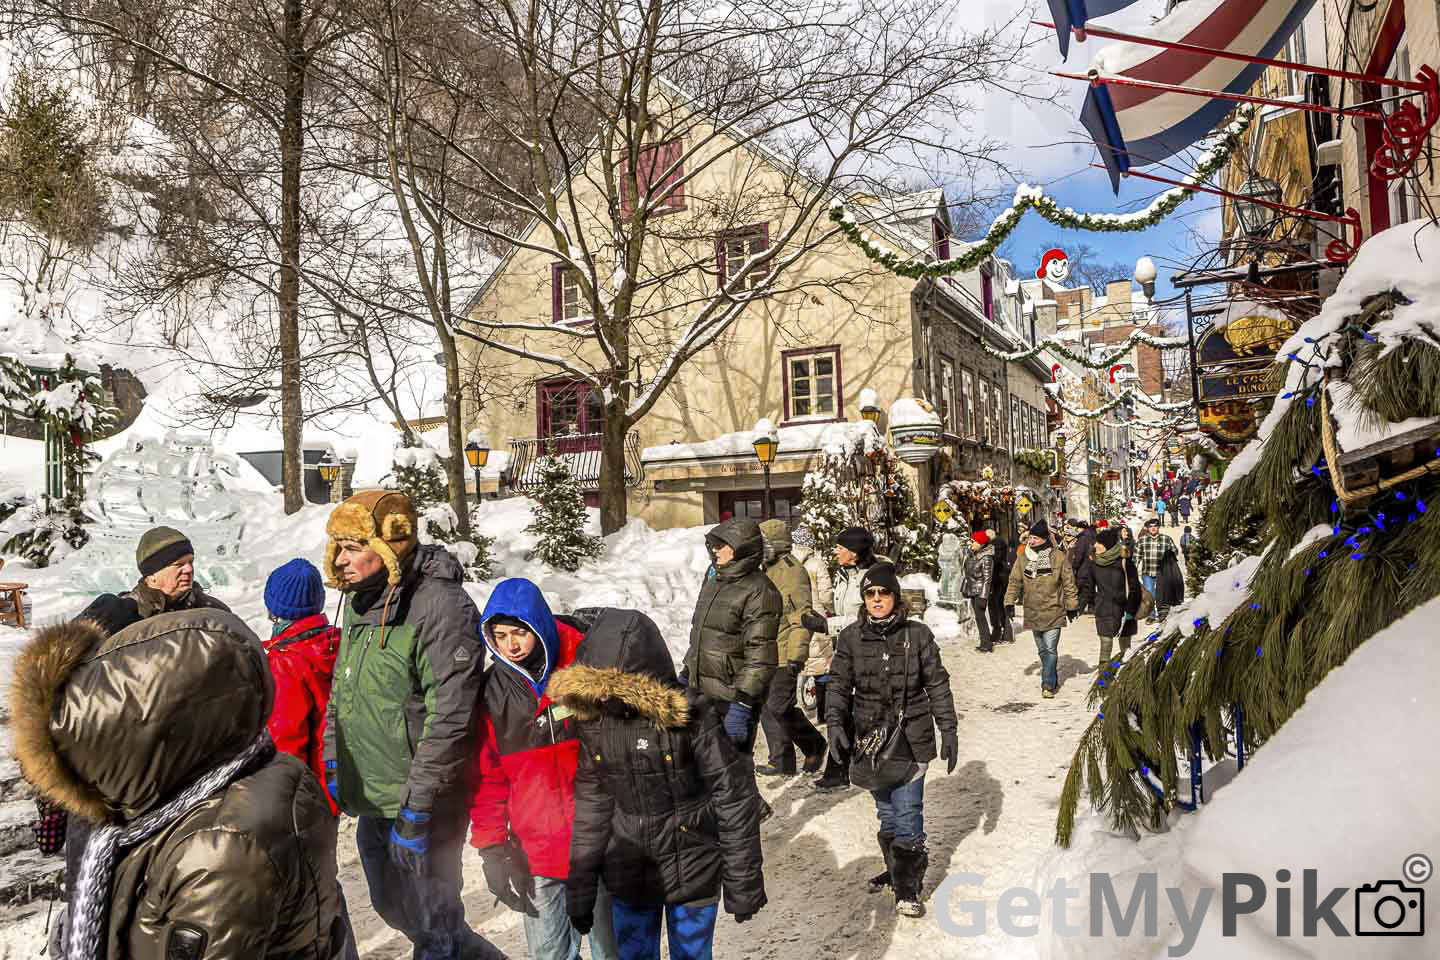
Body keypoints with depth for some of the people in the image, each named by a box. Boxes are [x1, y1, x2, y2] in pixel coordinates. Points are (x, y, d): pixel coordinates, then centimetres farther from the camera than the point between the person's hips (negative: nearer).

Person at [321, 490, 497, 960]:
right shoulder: (361, 601, 7)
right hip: (371, 804, 9)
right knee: (392, 906, 24)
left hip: (422, 808, -9)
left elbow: (447, 722, -24)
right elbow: (341, 691, 19)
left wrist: (416, 807, -22)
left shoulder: (440, 607, -22)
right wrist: (333, 764, 16)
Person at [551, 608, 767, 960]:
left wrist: (743, 884, -11)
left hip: (692, 873, -4)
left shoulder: (692, 715, -23)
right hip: (628, 876, 4)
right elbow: (591, 805, 1)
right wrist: (580, 888, 5)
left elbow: (736, 800, -16)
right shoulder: (594, 718, -8)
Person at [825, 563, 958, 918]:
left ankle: (907, 888, 8)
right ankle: (898, 869, 32)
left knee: (907, 811, -5)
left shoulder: (917, 634, -3)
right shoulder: (851, 637, 1)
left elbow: (937, 684, 2)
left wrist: (949, 729, 1)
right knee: (886, 811, 13)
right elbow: (840, 685, 4)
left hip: (911, 737, -2)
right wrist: (835, 721, -9)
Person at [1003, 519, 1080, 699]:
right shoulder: (1022, 558, 3)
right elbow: (1015, 582, 8)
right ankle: (1051, 679, 29)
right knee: (1042, 650, 14)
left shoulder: (1058, 557, -5)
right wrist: (1009, 603, 2)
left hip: (1053, 612, -4)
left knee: (1050, 649, -8)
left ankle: (1048, 684, -2)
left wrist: (1072, 606, 4)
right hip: (1032, 612, 4)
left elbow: (1069, 583, 2)